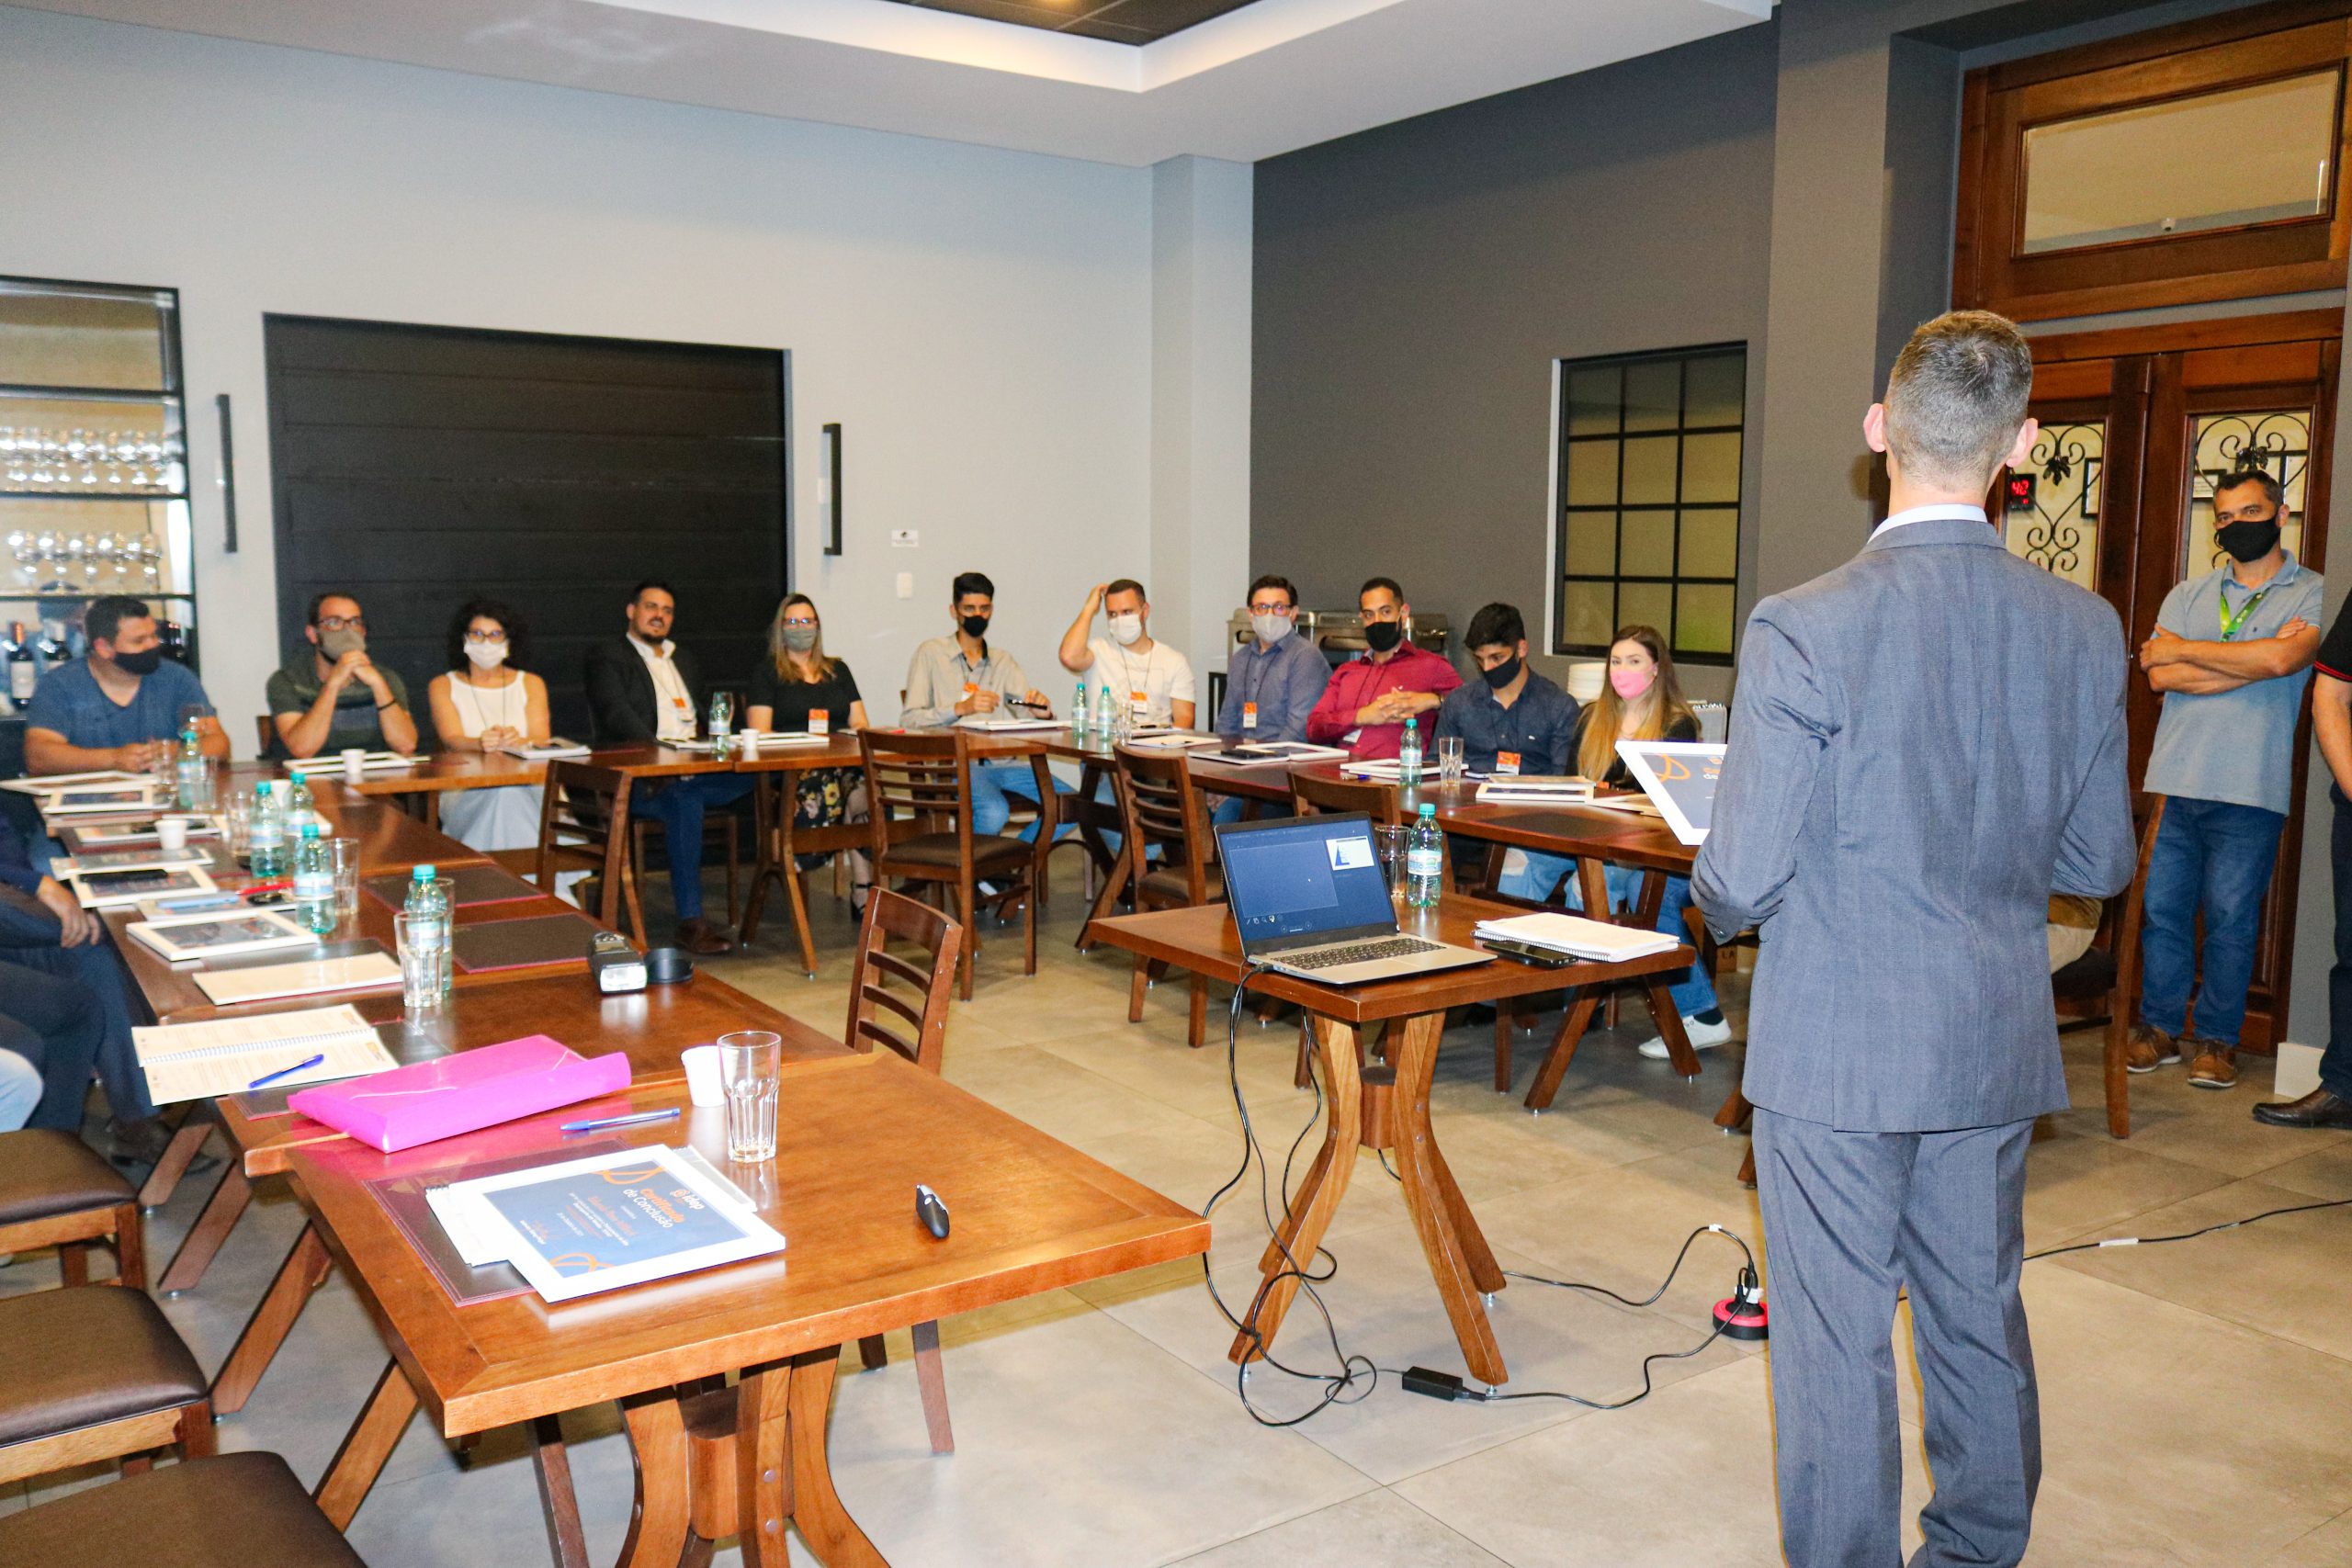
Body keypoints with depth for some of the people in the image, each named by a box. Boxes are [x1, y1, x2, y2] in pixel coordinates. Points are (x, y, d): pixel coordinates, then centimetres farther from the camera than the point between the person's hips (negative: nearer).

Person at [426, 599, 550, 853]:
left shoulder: (531, 684, 18)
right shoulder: (443, 686, 15)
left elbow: (542, 740, 2)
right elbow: (452, 739, -3)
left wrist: (517, 741, -23)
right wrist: (481, 743, -28)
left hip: (529, 786, 1)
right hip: (465, 791, -1)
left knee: (509, 796, -36)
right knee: (500, 794, -36)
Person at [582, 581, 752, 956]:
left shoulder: (682, 659, 31)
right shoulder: (607, 655, 9)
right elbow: (616, 714, -7)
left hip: (691, 767, 6)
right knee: (683, 801, -38)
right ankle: (690, 921, -38)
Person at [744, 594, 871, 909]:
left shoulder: (838, 670, 28)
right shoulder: (767, 673, 14)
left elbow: (860, 724, 23)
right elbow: (759, 734, 2)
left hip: (844, 761, 3)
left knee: (864, 785, -34)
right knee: (823, 787, -39)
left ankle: (863, 893, -36)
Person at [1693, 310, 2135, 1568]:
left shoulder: (1803, 630, -19)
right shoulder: (2085, 629, -3)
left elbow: (1740, 883, -16)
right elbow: (2100, 864, 5)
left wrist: (1722, 898, 6)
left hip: (1835, 1049, -5)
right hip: (1998, 1042, 5)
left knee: (1837, 1342, 8)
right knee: (1980, 1320, 21)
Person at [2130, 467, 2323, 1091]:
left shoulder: (2313, 595, 3)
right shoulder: (2188, 595, 13)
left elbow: (2281, 659, -18)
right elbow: (2159, 675, -2)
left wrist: (2183, 650, -7)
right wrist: (2256, 662, -9)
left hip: (2249, 789, -3)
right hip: (2173, 781, 3)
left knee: (2231, 919, 1)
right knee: (2161, 908, 5)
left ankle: (2218, 1040, 14)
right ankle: (2161, 1028, 17)